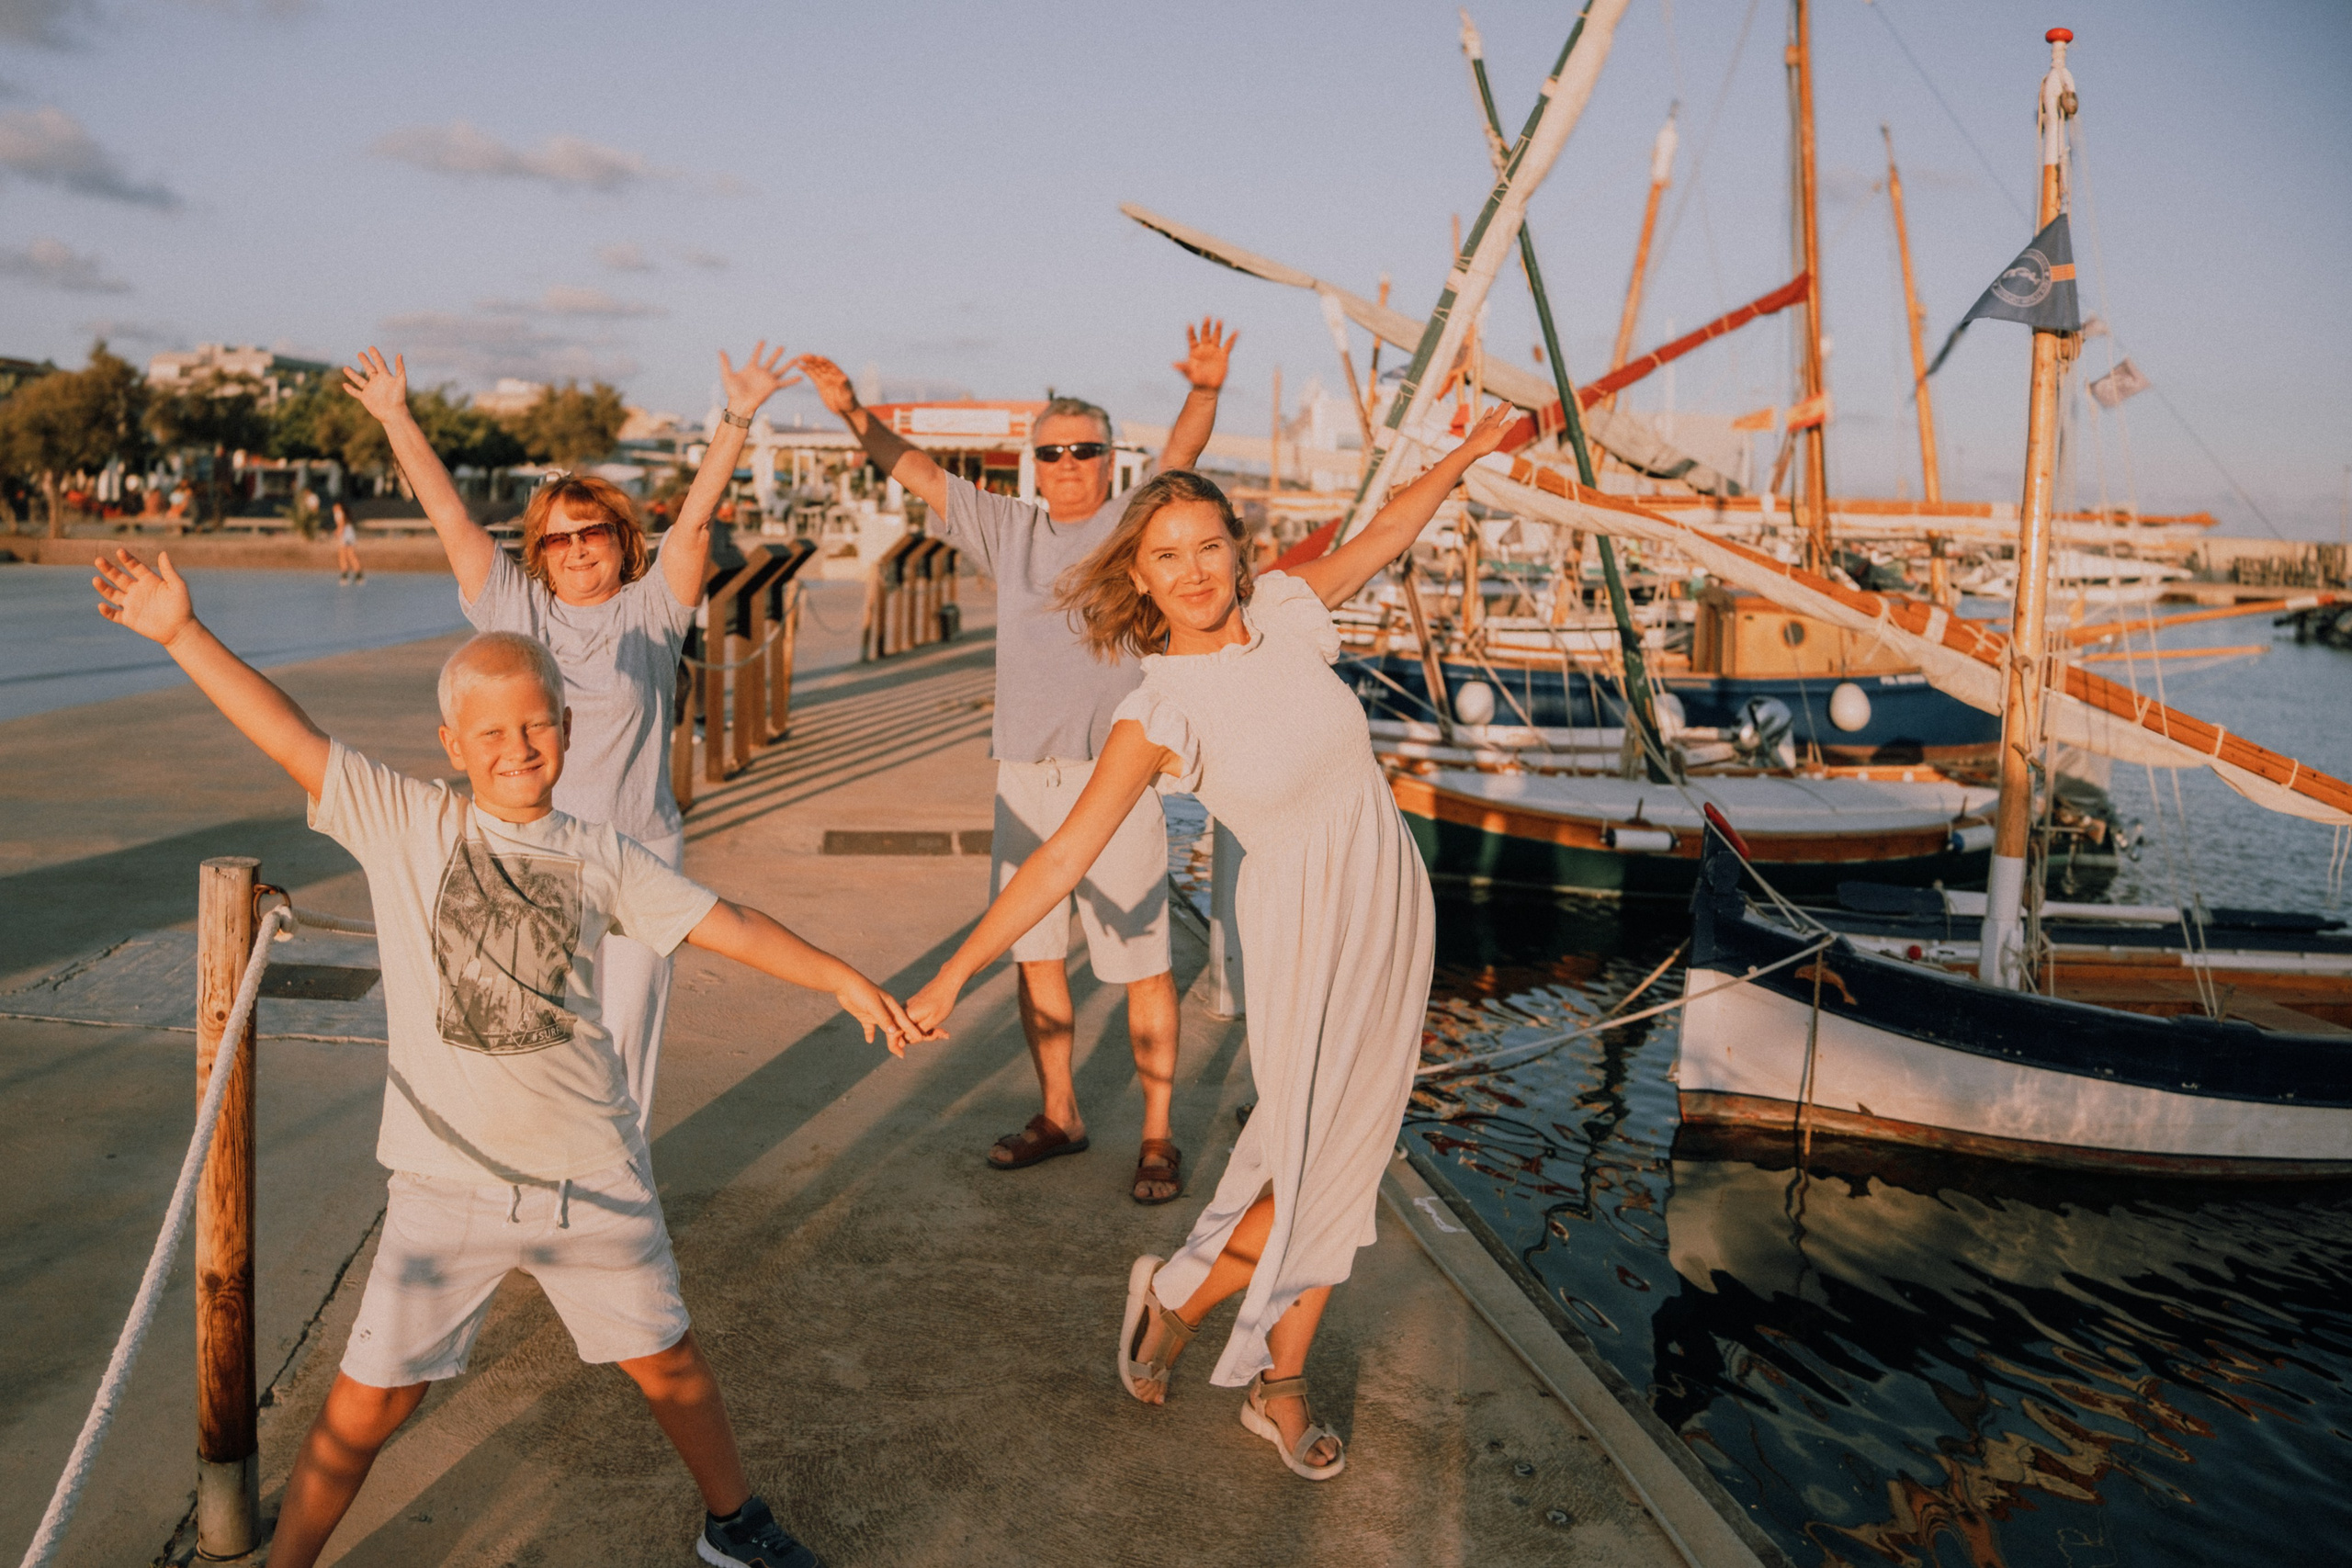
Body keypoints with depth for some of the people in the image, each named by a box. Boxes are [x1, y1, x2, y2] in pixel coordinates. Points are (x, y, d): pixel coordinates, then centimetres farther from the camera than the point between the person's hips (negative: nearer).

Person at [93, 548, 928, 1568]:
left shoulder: (599, 856, 2)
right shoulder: (403, 823, -2)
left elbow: (725, 924, 5)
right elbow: (289, 736, -8)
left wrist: (841, 978, 3)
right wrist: (181, 633, -15)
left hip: (592, 1176, 2)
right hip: (448, 1182, -1)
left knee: (667, 1363, 15)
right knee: (365, 1406, 3)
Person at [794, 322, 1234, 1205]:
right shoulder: (1009, 532, 12)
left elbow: (1181, 454, -17)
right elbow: (918, 474, 10)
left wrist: (1206, 390, -36)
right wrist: (853, 413, -4)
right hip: (1024, 777, 5)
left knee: (1140, 962, -1)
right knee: (1034, 952, 13)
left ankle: (1157, 1136, 11)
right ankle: (1059, 1114, 29)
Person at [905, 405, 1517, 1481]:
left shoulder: (1286, 610, -4)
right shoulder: (1157, 713, -16)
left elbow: (1382, 536, 15)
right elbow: (1064, 855, -18)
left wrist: (1463, 456, 19)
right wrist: (953, 972, -20)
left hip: (1394, 907, 5)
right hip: (1304, 933, -5)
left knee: (1344, 1164, 11)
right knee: (1310, 1172, -4)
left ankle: (1280, 1384, 27)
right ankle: (1176, 1294, 25)